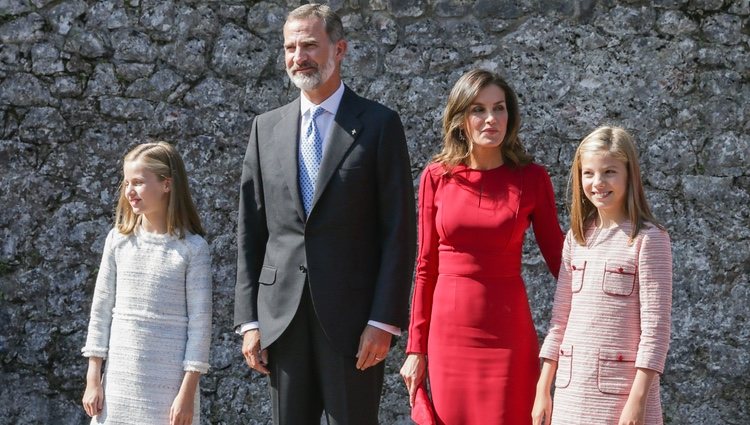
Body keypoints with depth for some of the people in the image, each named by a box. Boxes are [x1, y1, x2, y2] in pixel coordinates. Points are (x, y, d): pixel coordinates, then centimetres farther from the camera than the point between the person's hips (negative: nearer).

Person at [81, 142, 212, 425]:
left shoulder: (192, 248, -6)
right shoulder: (119, 240, 4)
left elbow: (200, 321, -6)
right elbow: (101, 309, 8)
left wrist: (188, 391, -9)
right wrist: (93, 379, 5)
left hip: (169, 380, -3)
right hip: (120, 377, 3)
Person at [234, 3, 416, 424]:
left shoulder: (379, 124, -1)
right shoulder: (267, 127, 11)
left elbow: (399, 231, -5)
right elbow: (250, 231, 10)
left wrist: (384, 320, -11)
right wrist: (249, 319, 4)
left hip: (353, 319, -4)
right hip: (283, 315, 4)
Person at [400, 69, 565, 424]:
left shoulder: (531, 178, -1)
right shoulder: (437, 177, 1)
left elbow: (558, 257, 3)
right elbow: (427, 267, 5)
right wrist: (416, 347, 4)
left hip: (508, 332, -1)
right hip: (449, 332, 1)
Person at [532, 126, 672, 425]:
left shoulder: (648, 239, -6)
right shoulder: (577, 238, 10)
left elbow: (655, 326, -10)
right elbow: (560, 318, 13)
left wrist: (638, 399, -15)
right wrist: (543, 389, 10)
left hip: (622, 390, -5)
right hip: (571, 391, 5)